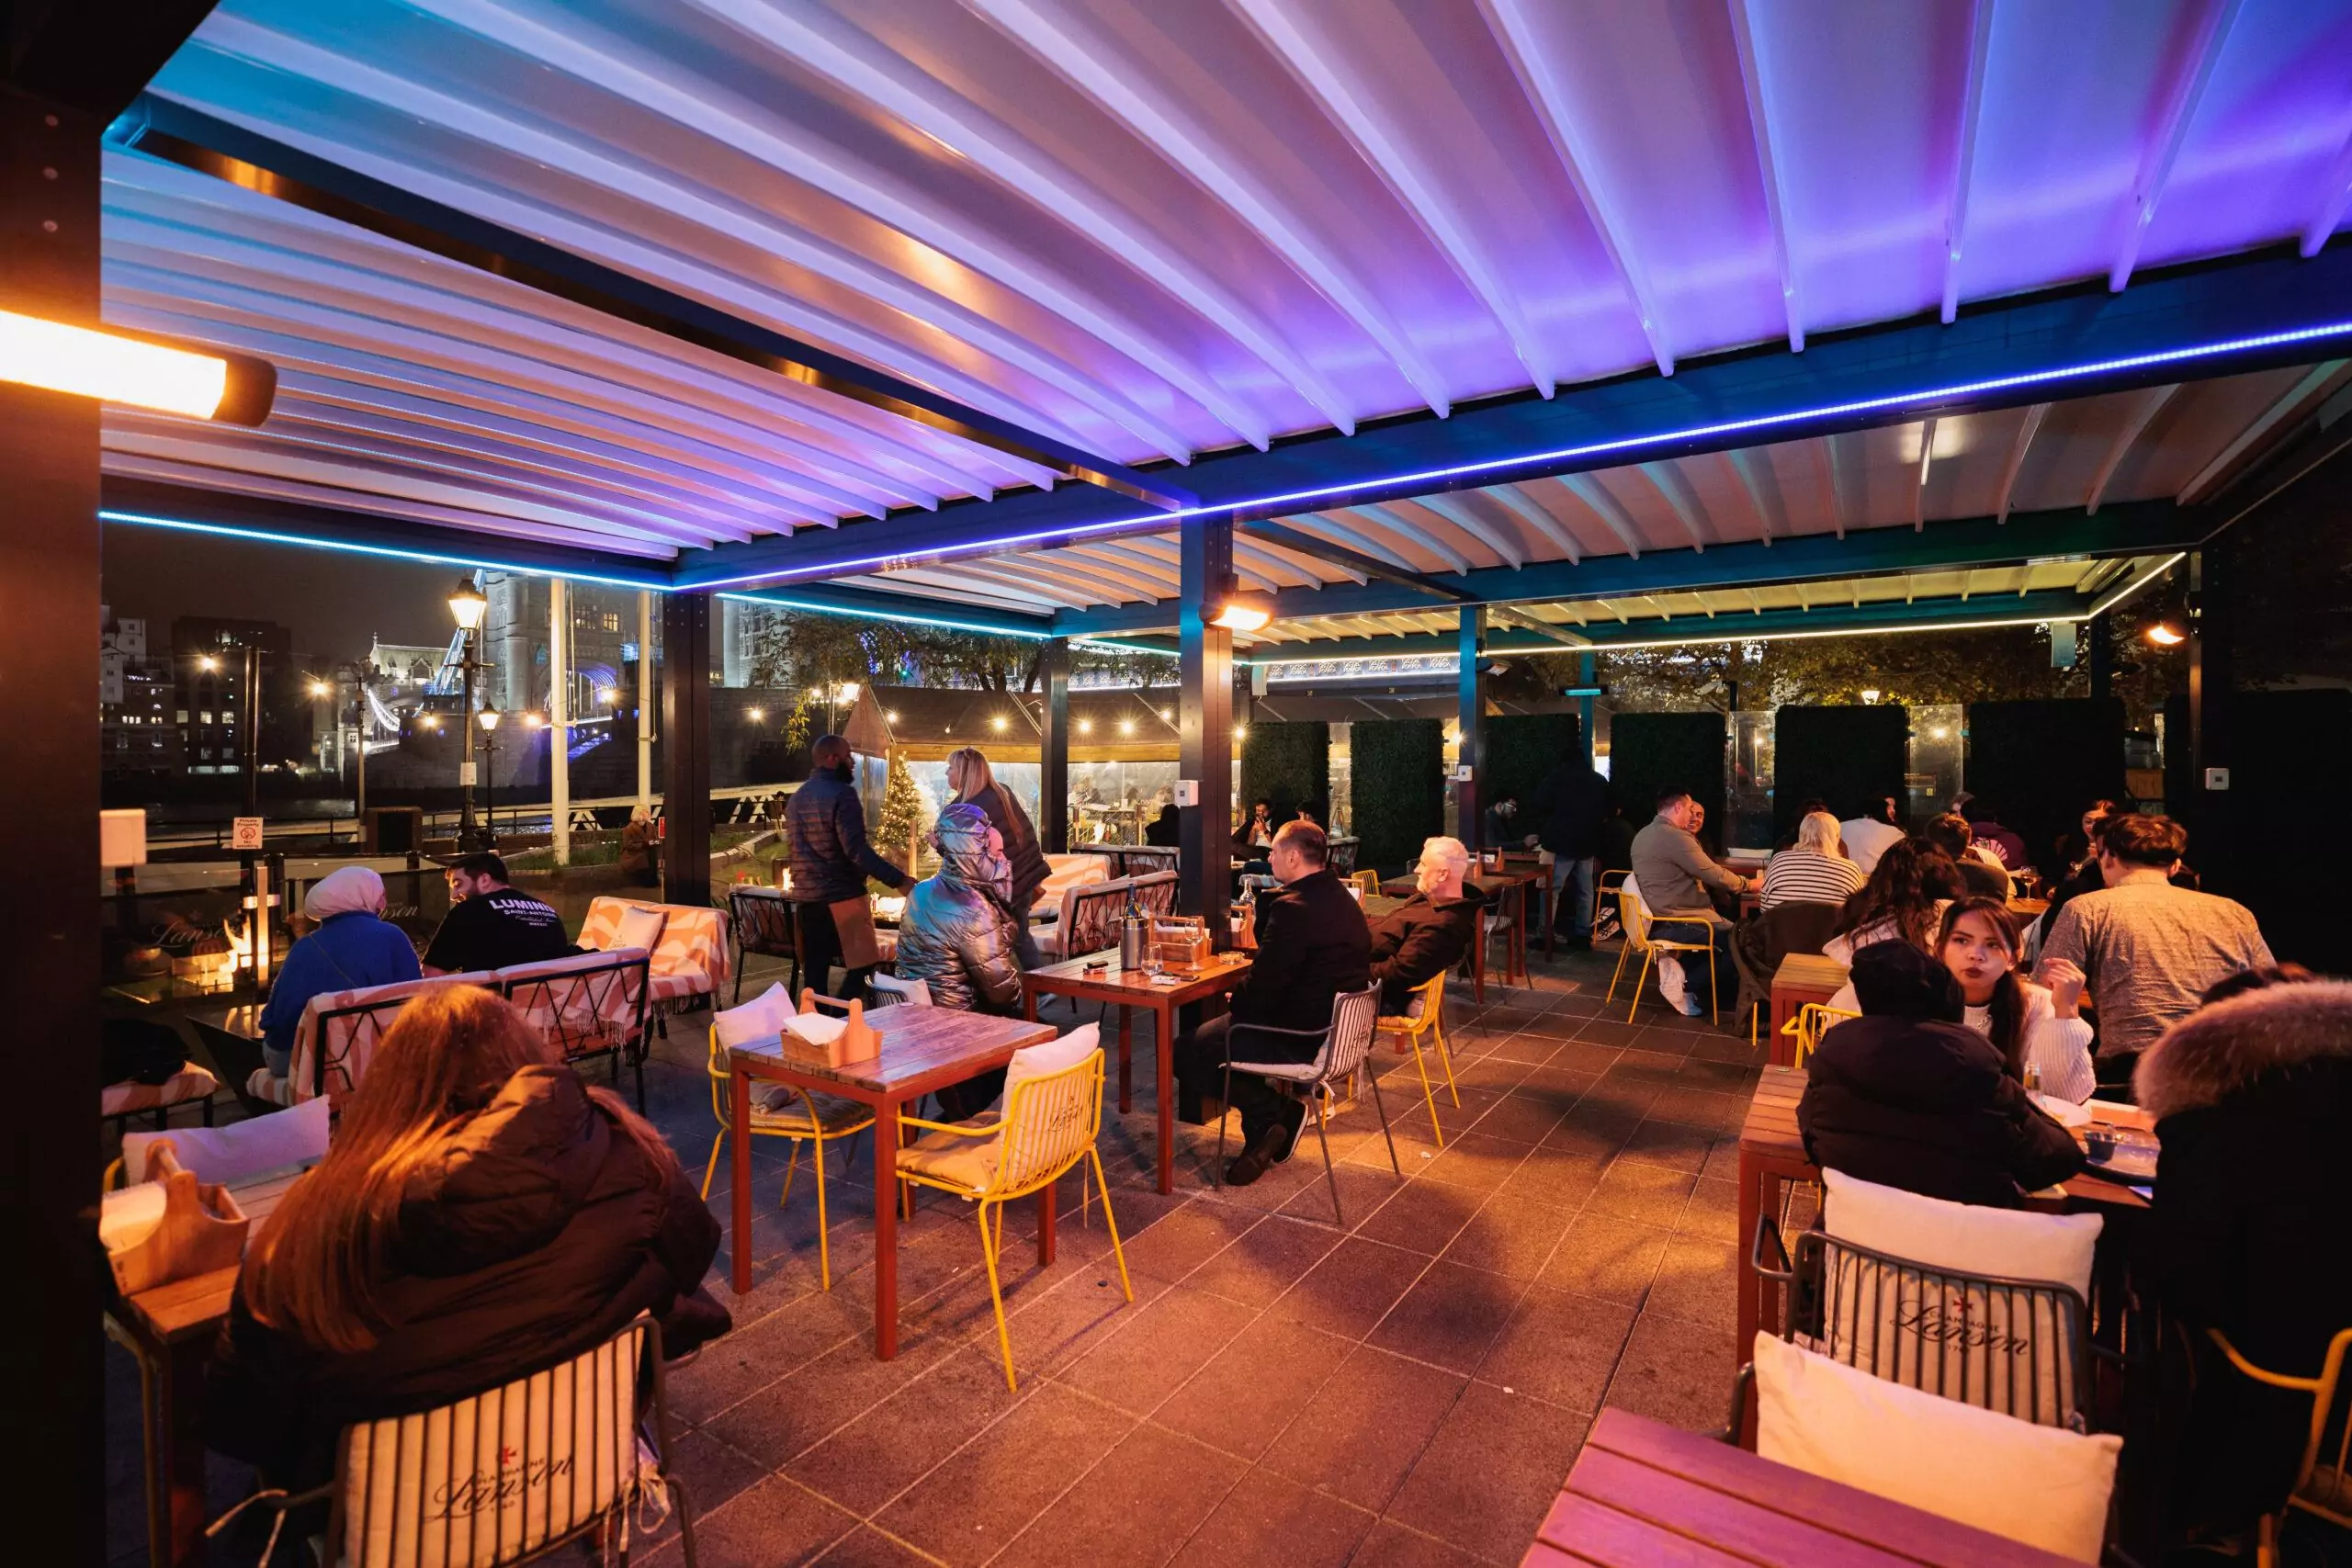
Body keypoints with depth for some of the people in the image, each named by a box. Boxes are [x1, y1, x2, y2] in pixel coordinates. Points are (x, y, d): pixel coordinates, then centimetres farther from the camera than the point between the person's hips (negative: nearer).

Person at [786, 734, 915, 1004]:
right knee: (861, 966, 1)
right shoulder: (841, 793, -13)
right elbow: (855, 849, -22)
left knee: (814, 973, 11)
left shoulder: (797, 797, 13)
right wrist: (898, 879, -22)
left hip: (805, 898, 8)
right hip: (841, 896, -8)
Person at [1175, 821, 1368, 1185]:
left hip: (1302, 1039, -10)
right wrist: (1267, 899, 3)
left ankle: (1271, 1117, 5)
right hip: (1337, 1029, 10)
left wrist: (1235, 1001, -2)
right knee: (1226, 1027, 24)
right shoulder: (1340, 898, 8)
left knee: (1188, 1050, -1)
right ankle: (1280, 1115, 16)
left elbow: (1260, 989, -23)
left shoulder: (1294, 908, -25)